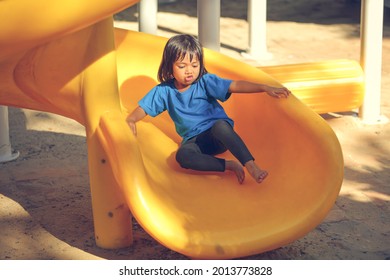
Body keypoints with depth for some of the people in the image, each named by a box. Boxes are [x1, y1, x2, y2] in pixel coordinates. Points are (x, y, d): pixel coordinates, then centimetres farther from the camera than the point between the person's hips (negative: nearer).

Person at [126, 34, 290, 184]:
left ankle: (251, 166, -43)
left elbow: (235, 86, -14)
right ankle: (230, 166, -31)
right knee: (182, 156, -34)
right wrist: (131, 119, -19)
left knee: (220, 125, -39)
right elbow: (142, 109, 5)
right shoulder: (164, 91, 1)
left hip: (219, 135, -1)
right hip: (193, 140, 2)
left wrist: (265, 88, -26)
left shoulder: (205, 82, -5)